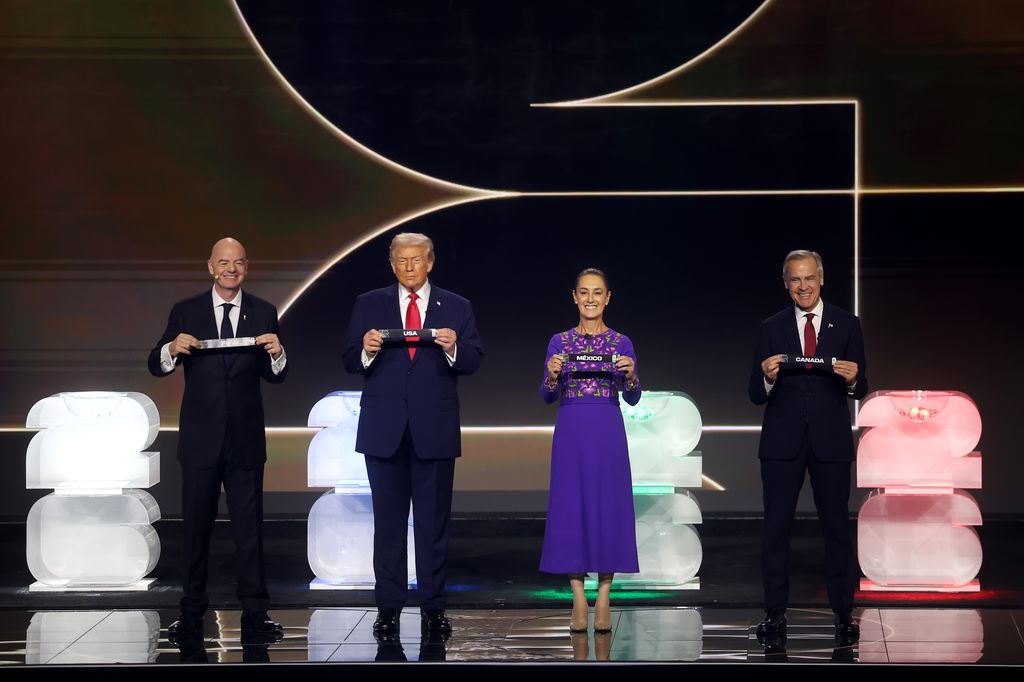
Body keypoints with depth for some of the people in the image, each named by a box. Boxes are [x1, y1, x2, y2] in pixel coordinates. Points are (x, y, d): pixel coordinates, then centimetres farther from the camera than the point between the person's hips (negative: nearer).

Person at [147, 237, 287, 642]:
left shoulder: (263, 314, 6)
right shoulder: (186, 312, 4)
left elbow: (276, 377, 6)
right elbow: (157, 366, 3)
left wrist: (276, 354, -16)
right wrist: (173, 349, -19)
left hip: (245, 439, 0)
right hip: (200, 438, 0)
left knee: (250, 528, 1)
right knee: (196, 527, 6)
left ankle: (254, 614, 3)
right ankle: (192, 613, 13)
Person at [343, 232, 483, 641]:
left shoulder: (456, 308, 7)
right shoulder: (369, 305, 7)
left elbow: (473, 361, -1)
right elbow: (350, 362, 2)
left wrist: (453, 349, -21)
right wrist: (366, 350, -20)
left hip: (434, 431, 0)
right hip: (384, 430, 0)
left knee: (434, 523, 4)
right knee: (388, 523, 5)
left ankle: (433, 609, 9)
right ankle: (388, 608, 10)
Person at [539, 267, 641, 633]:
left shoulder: (622, 343, 5)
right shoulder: (559, 342, 6)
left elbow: (633, 398, 0)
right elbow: (547, 397, 1)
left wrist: (630, 375, -20)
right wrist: (553, 376, -19)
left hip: (608, 433, 0)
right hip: (570, 432, 0)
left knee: (609, 507, -1)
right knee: (571, 507, 0)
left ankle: (603, 599, 6)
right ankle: (579, 599, 7)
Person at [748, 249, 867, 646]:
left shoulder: (846, 326, 5)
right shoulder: (771, 329, 5)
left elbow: (860, 391, 3)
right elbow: (756, 395, 2)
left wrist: (852, 379, -19)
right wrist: (768, 378, -19)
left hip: (831, 441, 0)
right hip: (782, 442, 0)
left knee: (837, 527, 4)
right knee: (776, 528, 0)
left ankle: (843, 614, 10)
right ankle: (775, 615, 5)